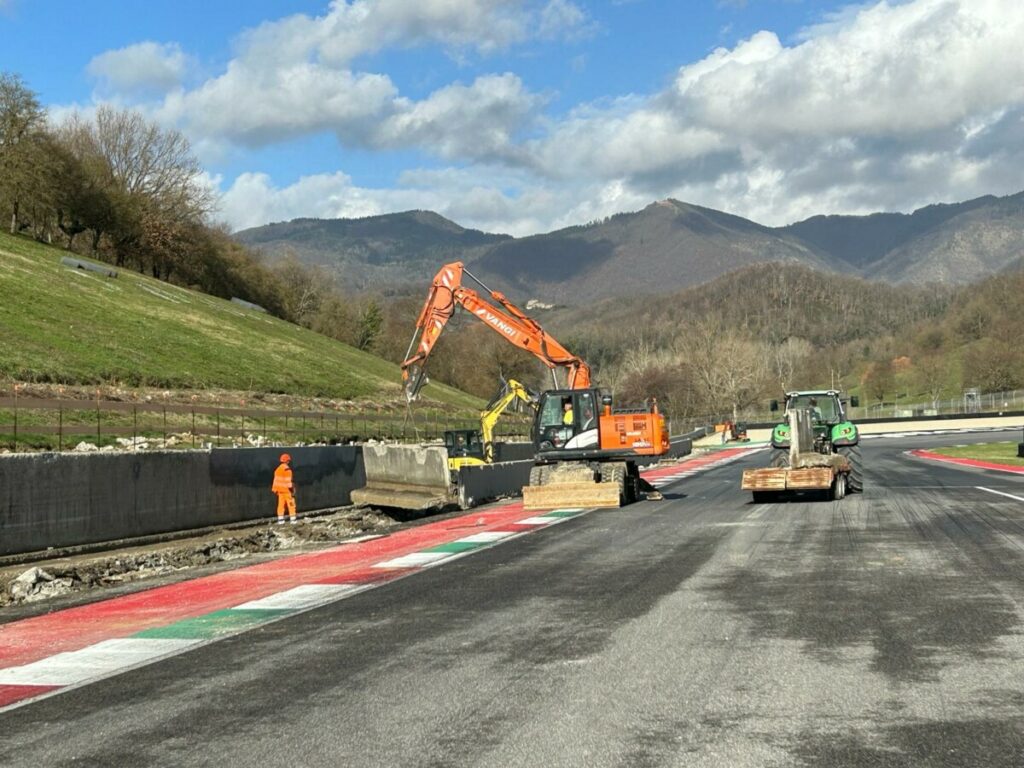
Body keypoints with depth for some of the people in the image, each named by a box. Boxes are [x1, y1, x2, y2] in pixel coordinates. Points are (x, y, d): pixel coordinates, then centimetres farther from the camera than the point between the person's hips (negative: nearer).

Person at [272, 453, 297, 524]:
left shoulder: (278, 469, 8)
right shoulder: (287, 470, -17)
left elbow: (276, 480, 11)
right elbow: (289, 481, -19)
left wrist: (275, 489, 16)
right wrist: (292, 490, -15)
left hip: (280, 489, 8)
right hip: (287, 490, -8)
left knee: (281, 504, 11)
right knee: (291, 504, 0)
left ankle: (280, 519, 13)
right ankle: (293, 519, 1)